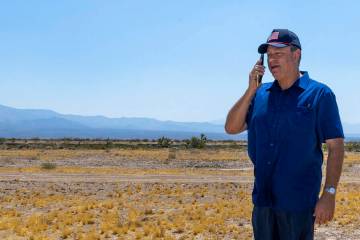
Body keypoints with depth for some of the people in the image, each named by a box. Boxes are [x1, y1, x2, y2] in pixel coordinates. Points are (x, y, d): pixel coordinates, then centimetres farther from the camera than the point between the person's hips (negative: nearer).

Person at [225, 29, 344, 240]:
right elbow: (232, 128, 2)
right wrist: (251, 90, -6)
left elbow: (336, 146, -8)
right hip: (263, 199, 5)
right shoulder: (260, 94, 7)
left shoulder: (319, 94, -6)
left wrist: (329, 195, -14)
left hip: (298, 201, -5)